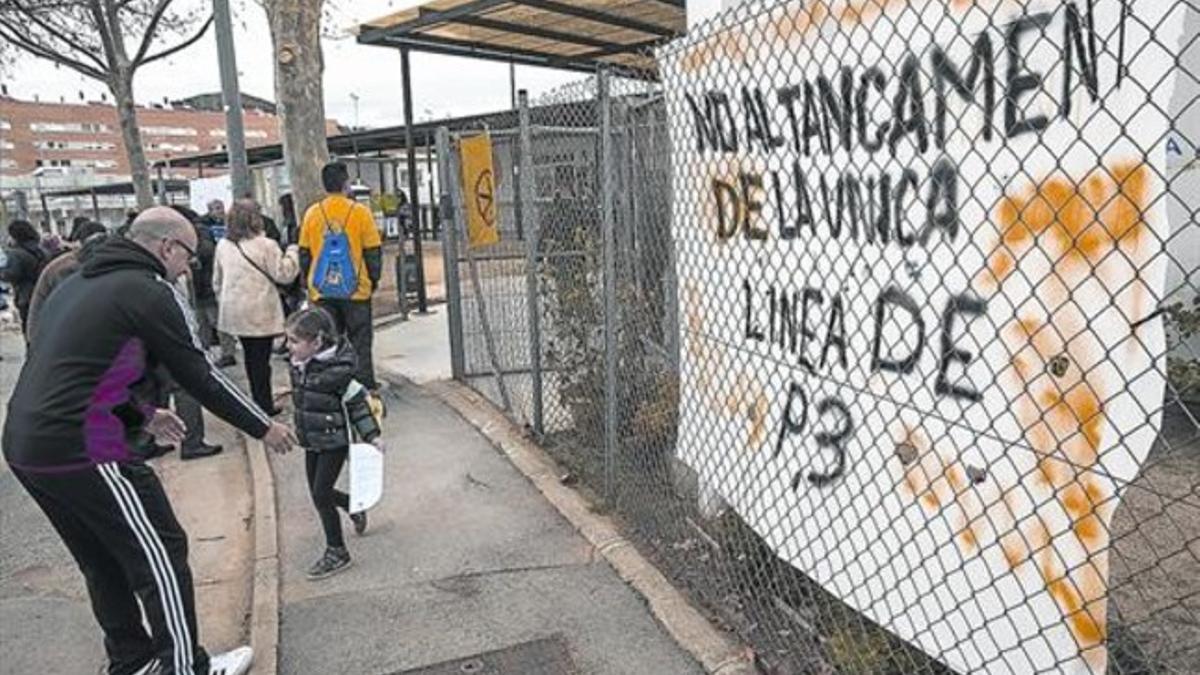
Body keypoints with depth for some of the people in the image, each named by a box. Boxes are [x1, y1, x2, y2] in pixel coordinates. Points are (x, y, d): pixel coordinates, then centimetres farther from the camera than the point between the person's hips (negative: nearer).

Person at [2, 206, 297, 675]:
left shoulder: (76, 283, 17)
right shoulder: (149, 292, -10)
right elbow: (199, 376, -7)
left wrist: (143, 414, 28)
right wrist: (263, 428, 3)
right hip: (84, 452, -9)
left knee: (105, 564, 21)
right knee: (161, 556, 4)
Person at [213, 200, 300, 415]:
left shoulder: (223, 245, 7)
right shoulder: (265, 245, -13)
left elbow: (217, 280, 14)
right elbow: (283, 274, -9)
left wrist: (223, 301, 25)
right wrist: (292, 252, 3)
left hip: (234, 311, 6)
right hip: (260, 312, -6)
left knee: (250, 356, 15)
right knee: (261, 358, -2)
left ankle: (258, 401, 22)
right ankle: (264, 405, 3)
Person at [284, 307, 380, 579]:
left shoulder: (336, 372, -23)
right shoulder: (299, 366, -1)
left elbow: (358, 401, -15)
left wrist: (372, 436, -14)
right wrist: (300, 430, 22)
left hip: (334, 442, -8)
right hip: (311, 443, 8)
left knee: (321, 494, -4)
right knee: (317, 492, 16)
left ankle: (337, 552, 12)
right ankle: (355, 507, 45)